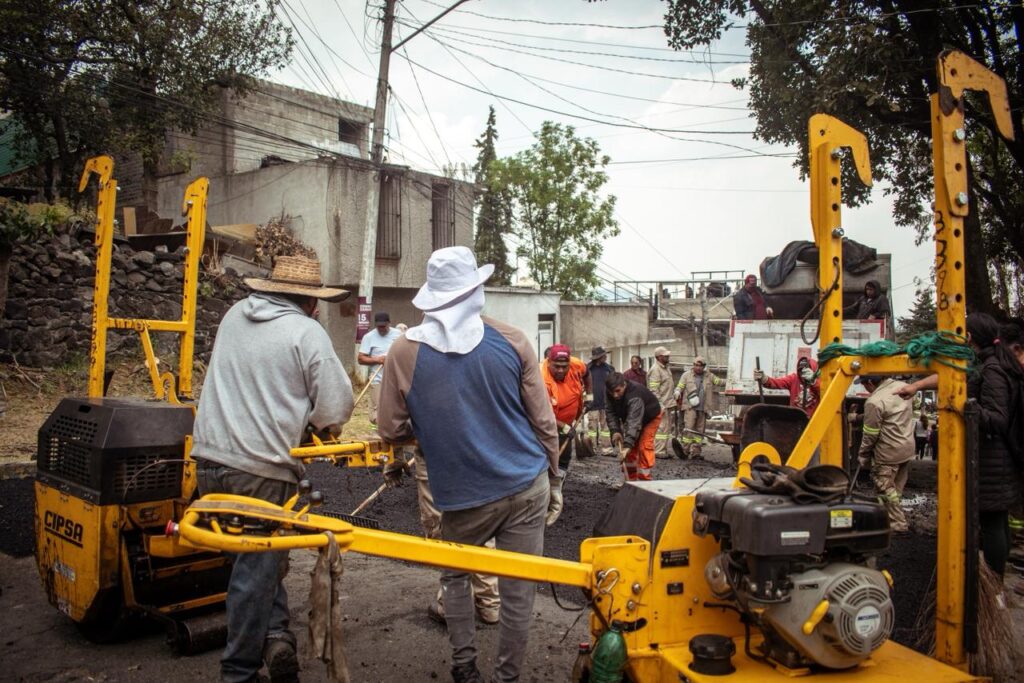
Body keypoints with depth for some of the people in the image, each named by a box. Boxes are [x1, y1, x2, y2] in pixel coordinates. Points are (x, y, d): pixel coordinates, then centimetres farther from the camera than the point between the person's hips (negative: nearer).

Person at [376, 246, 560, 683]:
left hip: (462, 498, 0)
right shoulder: (512, 342, -5)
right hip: (526, 487, 1)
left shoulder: (404, 352, -7)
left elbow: (392, 431, -1)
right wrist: (554, 482, 11)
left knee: (454, 576, 24)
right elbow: (543, 421, -1)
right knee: (517, 590, 11)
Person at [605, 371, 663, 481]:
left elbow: (634, 422, -54)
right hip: (632, 416, 7)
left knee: (644, 447, -17)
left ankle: (645, 480, -11)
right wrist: (615, 430, -34)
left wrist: (627, 444, -63)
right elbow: (610, 412, -18)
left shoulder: (634, 397, -46)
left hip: (651, 417, -7)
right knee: (631, 448, 7)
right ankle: (631, 480, 16)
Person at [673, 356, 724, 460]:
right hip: (690, 407, -4)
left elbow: (719, 381, 8)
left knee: (699, 431, 7)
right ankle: (686, 450, -9)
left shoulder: (709, 376, 15)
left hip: (703, 408, 4)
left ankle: (695, 452, 13)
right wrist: (677, 393, -17)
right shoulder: (686, 375, 6)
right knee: (689, 428, -14)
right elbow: (679, 387, 3)